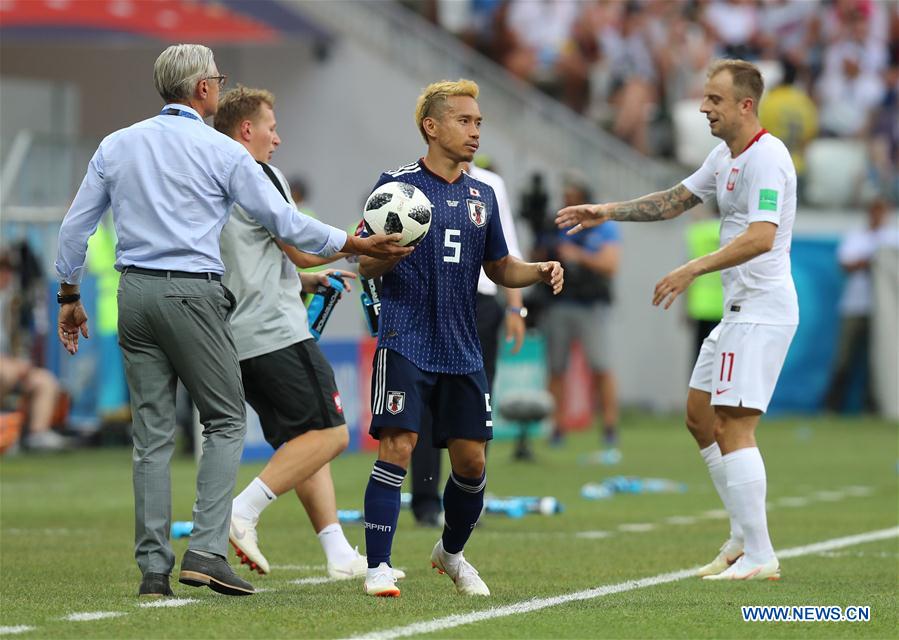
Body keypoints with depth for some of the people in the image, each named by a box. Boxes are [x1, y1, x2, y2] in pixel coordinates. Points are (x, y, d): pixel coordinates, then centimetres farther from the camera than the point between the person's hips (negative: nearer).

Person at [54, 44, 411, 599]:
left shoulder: (117, 146, 10)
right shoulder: (222, 152, -4)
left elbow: (76, 226, 12)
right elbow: (284, 222, -2)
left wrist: (70, 295, 22)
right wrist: (356, 245, 7)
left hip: (135, 293, 5)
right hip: (192, 292, -5)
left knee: (152, 434, 7)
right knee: (226, 421, 5)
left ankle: (154, 568, 4)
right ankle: (207, 550, -9)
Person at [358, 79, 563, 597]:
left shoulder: (482, 196, 13)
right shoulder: (397, 184, -2)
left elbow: (499, 268, 21)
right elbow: (366, 267, -2)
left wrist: (539, 272, 1)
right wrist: (388, 255, -24)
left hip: (463, 350, 5)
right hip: (406, 343, -5)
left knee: (471, 459, 5)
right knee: (398, 446, -15)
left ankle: (452, 552, 29)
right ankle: (379, 567, -11)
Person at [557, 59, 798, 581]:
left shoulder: (767, 157, -17)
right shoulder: (726, 156, 15)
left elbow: (761, 238, -28)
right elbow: (678, 199, 26)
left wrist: (693, 270, -31)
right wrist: (608, 212, 19)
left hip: (762, 312, -11)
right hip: (739, 310, 11)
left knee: (732, 426, -14)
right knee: (700, 416, 15)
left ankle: (759, 557, -13)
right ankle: (744, 537, 19)